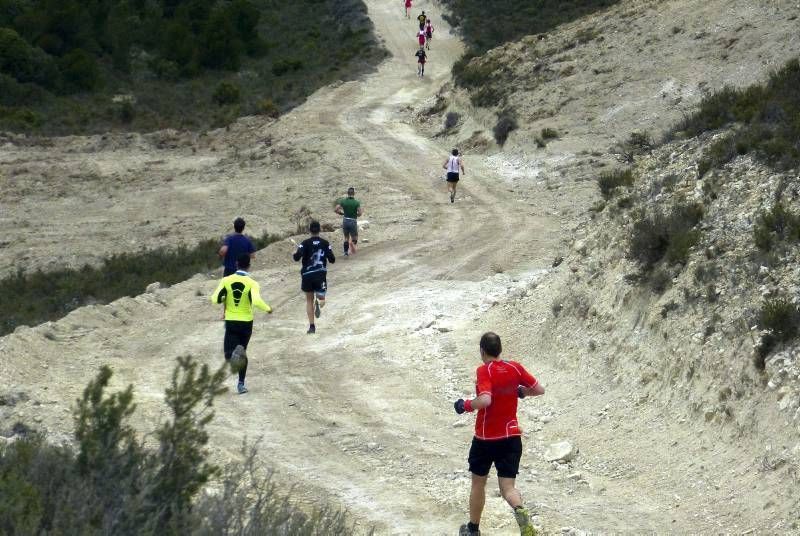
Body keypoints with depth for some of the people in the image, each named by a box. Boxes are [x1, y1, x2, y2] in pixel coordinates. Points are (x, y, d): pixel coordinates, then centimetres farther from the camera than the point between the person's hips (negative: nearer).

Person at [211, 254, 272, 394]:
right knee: (243, 351, 20)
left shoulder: (226, 281, -5)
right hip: (246, 323, 0)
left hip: (231, 322, 0)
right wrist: (268, 309, -7)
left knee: (229, 356, 3)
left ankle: (235, 353, -34)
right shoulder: (252, 283, -11)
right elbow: (256, 301, -26)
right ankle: (241, 384, 18)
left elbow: (215, 299, -8)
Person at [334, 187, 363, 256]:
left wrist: (342, 213, 8)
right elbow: (359, 213, -14)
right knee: (354, 238, 11)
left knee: (346, 238, 18)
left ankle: (346, 252, 15)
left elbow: (336, 209, -8)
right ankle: (352, 243, -22)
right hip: (353, 221, -3)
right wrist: (361, 212, 9)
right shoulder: (357, 202, -10)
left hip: (345, 221, 3)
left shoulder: (343, 201, -2)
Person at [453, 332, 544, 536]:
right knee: (507, 487, 1)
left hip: (485, 438, -3)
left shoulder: (484, 371, -16)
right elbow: (539, 390, 6)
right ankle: (521, 512, -32)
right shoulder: (515, 368, -1)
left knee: (478, 483, 18)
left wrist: (465, 405, -14)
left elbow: (485, 400, -30)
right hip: (512, 437, 3)